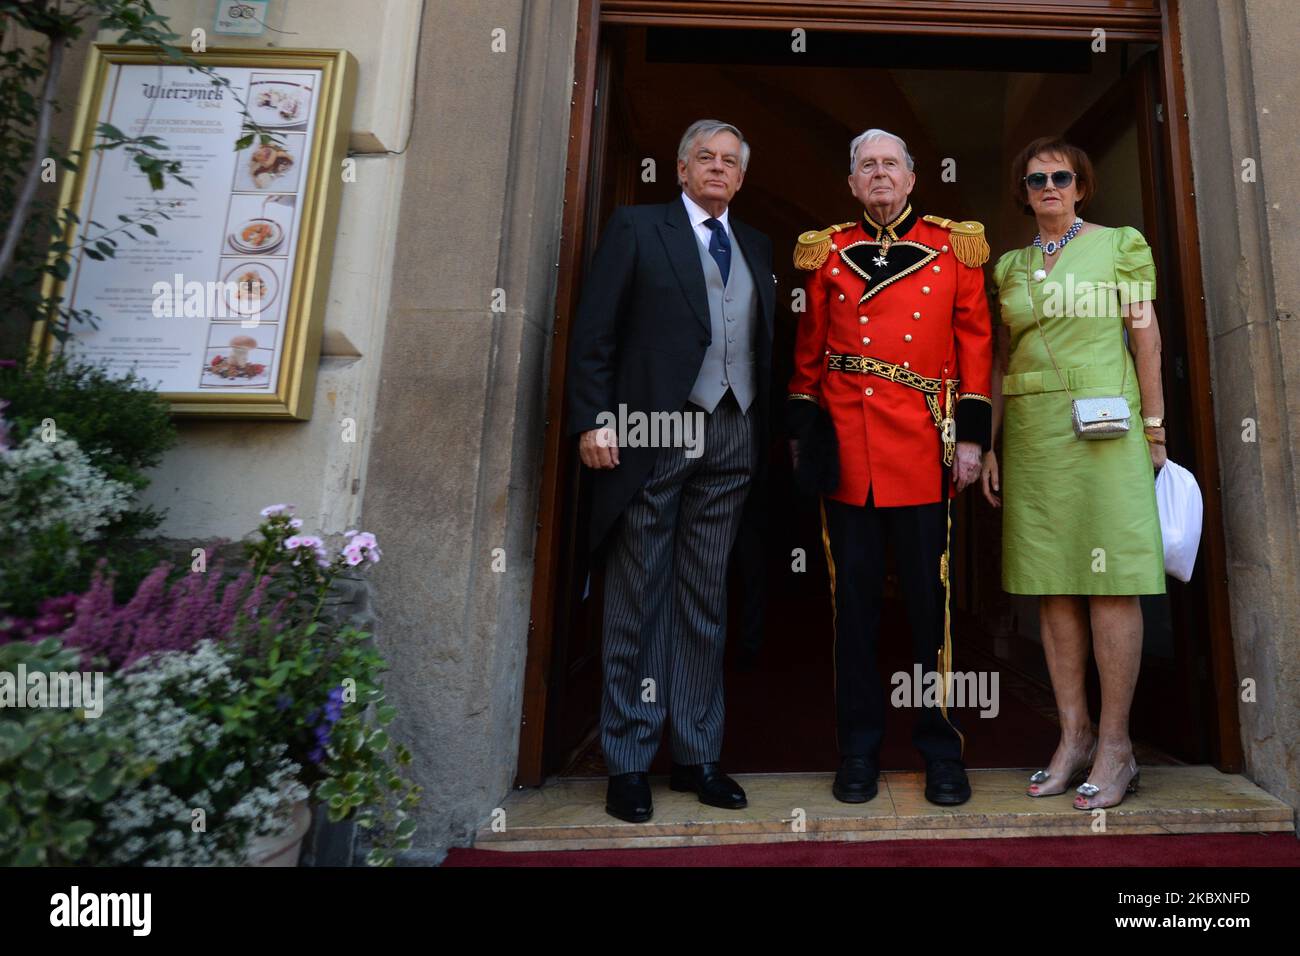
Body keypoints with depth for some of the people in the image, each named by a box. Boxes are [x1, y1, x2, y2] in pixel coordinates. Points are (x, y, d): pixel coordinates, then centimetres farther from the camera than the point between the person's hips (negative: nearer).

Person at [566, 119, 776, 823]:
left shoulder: (756, 247, 20)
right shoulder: (636, 227, 8)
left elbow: (765, 344, 13)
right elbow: (593, 331, -1)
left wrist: (769, 432, 2)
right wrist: (593, 420, -12)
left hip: (731, 440, 4)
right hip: (653, 433, -4)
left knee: (706, 599, 8)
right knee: (638, 595, 2)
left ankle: (696, 754, 20)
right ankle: (628, 760, 14)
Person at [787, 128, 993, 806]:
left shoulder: (953, 246, 12)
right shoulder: (827, 251, 13)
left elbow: (975, 343, 7)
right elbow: (808, 349, 11)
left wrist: (972, 435, -1)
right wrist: (800, 432, 4)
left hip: (924, 445, 0)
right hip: (846, 444, 1)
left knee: (930, 594, 5)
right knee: (854, 595, 6)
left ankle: (941, 748, 21)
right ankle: (858, 749, 20)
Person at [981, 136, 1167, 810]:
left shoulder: (1120, 244, 8)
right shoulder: (1009, 265, 16)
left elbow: (1145, 333, 5)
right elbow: (1001, 360, 13)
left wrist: (1153, 425, 0)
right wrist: (988, 446, 8)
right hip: (1030, 433, 3)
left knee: (1110, 584, -4)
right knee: (1051, 586, 3)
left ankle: (1115, 745, 7)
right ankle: (1074, 737, 12)